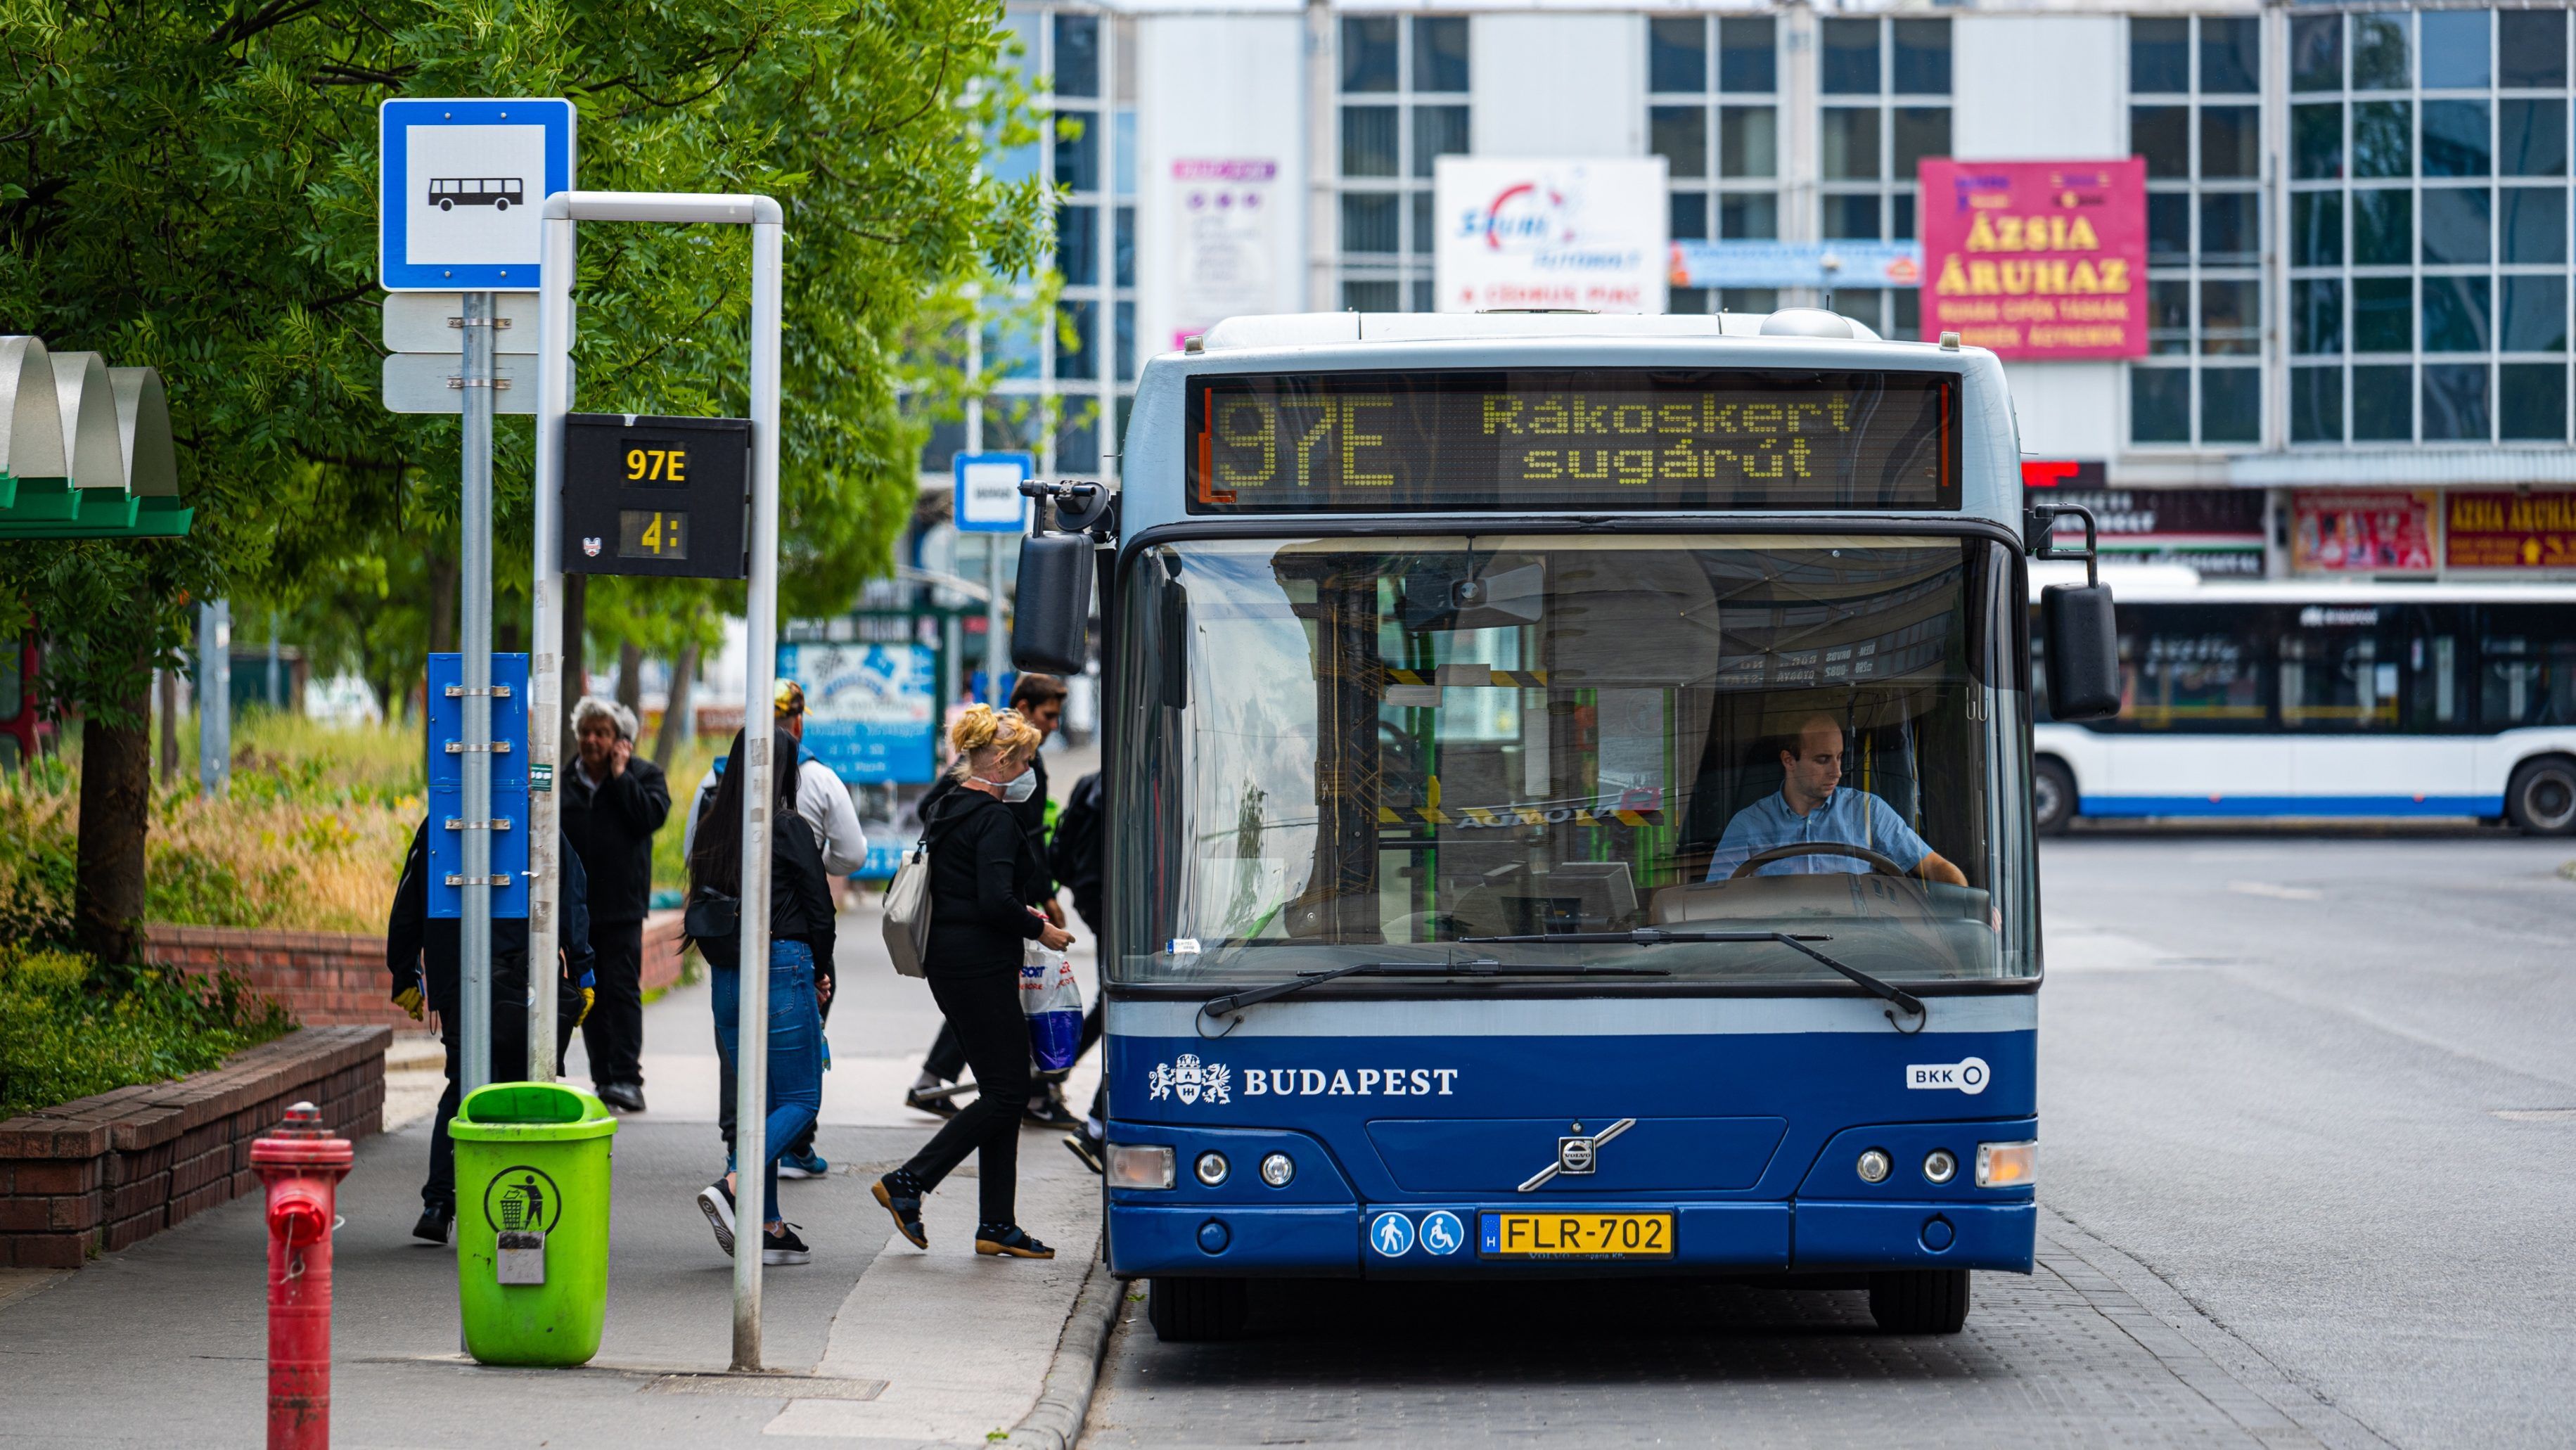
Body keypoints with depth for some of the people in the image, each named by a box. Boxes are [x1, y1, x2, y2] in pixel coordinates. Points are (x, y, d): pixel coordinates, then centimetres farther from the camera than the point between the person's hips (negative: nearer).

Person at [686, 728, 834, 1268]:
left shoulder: (713, 831, 6)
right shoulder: (788, 830, -11)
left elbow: (702, 911, 10)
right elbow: (820, 912, -6)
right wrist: (816, 975, 11)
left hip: (726, 979, 6)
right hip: (782, 971, -6)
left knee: (758, 1102, 14)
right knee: (801, 1100, 2)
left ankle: (770, 1229, 12)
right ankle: (731, 1187, -19)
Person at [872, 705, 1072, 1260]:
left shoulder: (949, 810, 14)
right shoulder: (995, 819, -15)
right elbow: (996, 902, -24)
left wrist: (1020, 912, 19)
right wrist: (1039, 930, -8)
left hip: (948, 960, 10)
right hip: (982, 965, -10)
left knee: (1003, 1092, 11)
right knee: (1005, 1094, -4)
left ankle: (996, 1224, 10)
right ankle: (908, 1183, -4)